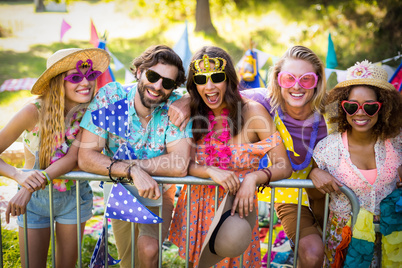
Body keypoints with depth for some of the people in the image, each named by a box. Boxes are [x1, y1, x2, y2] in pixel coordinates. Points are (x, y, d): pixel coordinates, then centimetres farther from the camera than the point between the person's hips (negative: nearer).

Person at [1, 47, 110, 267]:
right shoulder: (34, 112, -23)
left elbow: (73, 157, -24)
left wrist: (34, 184, -36)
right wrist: (20, 176, -39)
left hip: (73, 197, 2)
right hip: (35, 200, -1)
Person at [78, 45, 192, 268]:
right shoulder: (109, 97, -20)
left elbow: (179, 165, -31)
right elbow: (86, 157, -26)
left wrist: (131, 163, -31)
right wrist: (132, 171, -38)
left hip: (158, 193, -1)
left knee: (148, 250, -20)